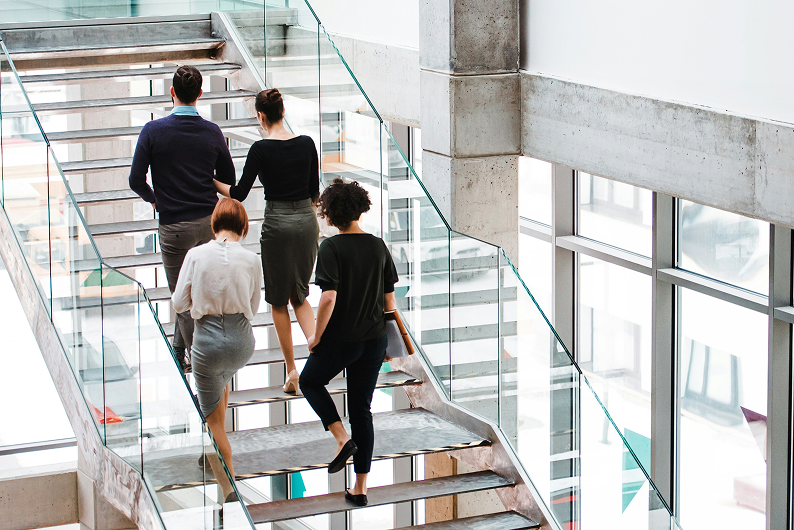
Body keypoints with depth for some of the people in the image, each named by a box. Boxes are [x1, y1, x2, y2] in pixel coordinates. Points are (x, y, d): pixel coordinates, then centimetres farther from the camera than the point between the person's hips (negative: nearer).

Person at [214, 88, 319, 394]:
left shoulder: (261, 149, -13)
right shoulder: (306, 144, 0)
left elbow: (239, 194, -9)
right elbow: (314, 190, 8)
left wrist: (211, 181, 6)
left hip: (277, 224, -4)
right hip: (307, 221, 4)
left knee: (279, 300, 11)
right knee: (299, 295, 18)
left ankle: (291, 370, 13)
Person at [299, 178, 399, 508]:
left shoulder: (332, 248, -15)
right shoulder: (378, 247, 2)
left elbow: (329, 297, -23)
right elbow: (390, 300, 6)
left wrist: (316, 336, -10)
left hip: (339, 340, -5)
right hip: (374, 340, 5)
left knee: (310, 382, 24)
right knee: (362, 409, 13)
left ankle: (342, 438, 3)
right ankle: (360, 488, 14)